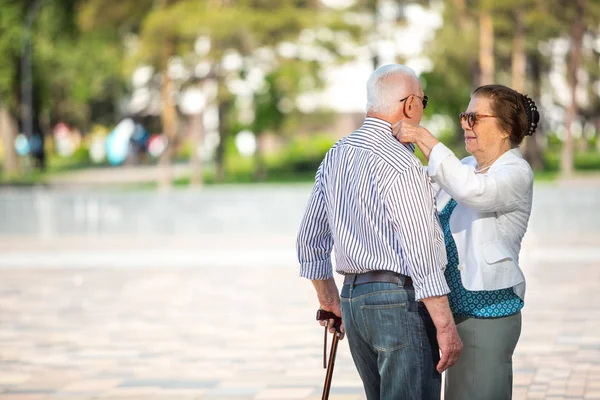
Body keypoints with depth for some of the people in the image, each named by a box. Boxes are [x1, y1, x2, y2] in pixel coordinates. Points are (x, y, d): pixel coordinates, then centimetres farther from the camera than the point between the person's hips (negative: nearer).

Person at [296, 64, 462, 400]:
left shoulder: (335, 157, 10)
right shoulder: (401, 164, -15)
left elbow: (310, 239, 17)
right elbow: (421, 252, -19)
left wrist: (330, 299, 29)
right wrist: (446, 326, -16)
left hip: (354, 299, 9)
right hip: (400, 299, -9)